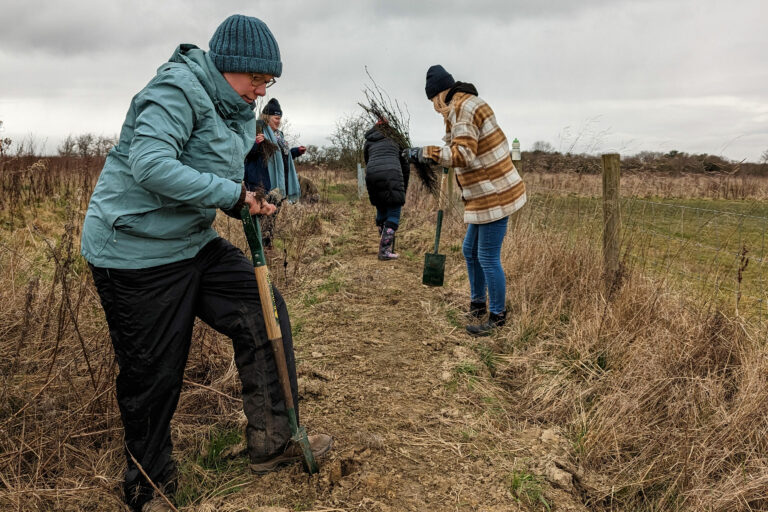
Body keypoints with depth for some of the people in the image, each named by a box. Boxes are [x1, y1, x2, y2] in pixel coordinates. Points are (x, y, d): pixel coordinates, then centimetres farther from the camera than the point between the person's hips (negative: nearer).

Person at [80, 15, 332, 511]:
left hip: (193, 243, 9)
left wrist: (251, 202, -1)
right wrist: (232, 194, -28)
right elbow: (150, 165, -32)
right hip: (136, 253, -8)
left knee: (264, 312, 0)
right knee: (153, 374, 2)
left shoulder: (239, 109, 10)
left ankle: (271, 441, 12)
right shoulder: (178, 90, -18)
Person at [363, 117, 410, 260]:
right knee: (394, 214, 1)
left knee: (381, 211, 18)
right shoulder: (395, 141, 24)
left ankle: (384, 247, 22)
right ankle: (385, 251, -7)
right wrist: (404, 188, 33)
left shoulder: (368, 142, 26)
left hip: (372, 175, 3)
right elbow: (405, 166, 23)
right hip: (392, 175, -2)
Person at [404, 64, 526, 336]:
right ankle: (477, 304, 34)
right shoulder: (469, 104, 16)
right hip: (488, 195, 11)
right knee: (470, 251, 20)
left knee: (488, 258, -3)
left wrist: (426, 153, -23)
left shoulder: (462, 109, -16)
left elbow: (463, 154, -26)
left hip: (494, 197, -11)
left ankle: (497, 317, 11)